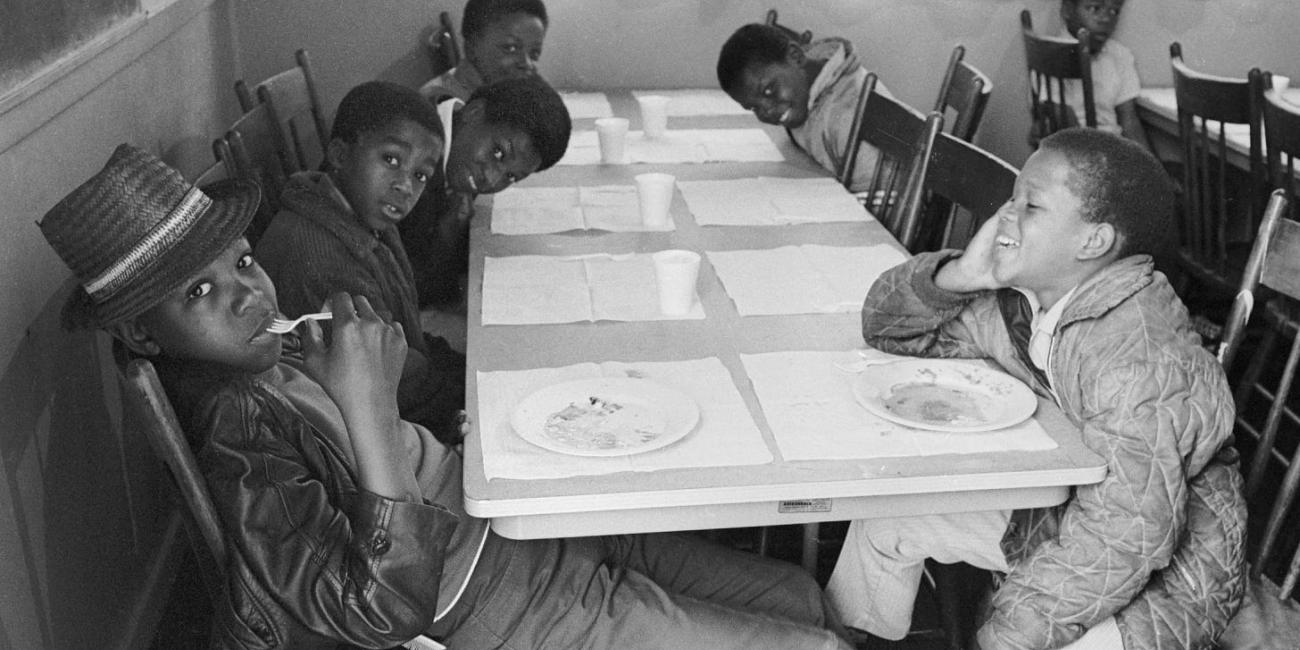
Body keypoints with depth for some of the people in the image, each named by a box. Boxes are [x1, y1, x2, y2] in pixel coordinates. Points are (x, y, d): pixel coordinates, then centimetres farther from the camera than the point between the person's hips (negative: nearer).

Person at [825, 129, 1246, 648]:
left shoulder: (1142, 363, -33)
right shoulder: (1017, 300, -9)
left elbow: (1123, 541, -34)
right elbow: (888, 330, 1)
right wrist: (957, 275, -19)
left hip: (1160, 579, -7)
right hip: (1051, 517, 8)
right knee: (885, 517, 8)